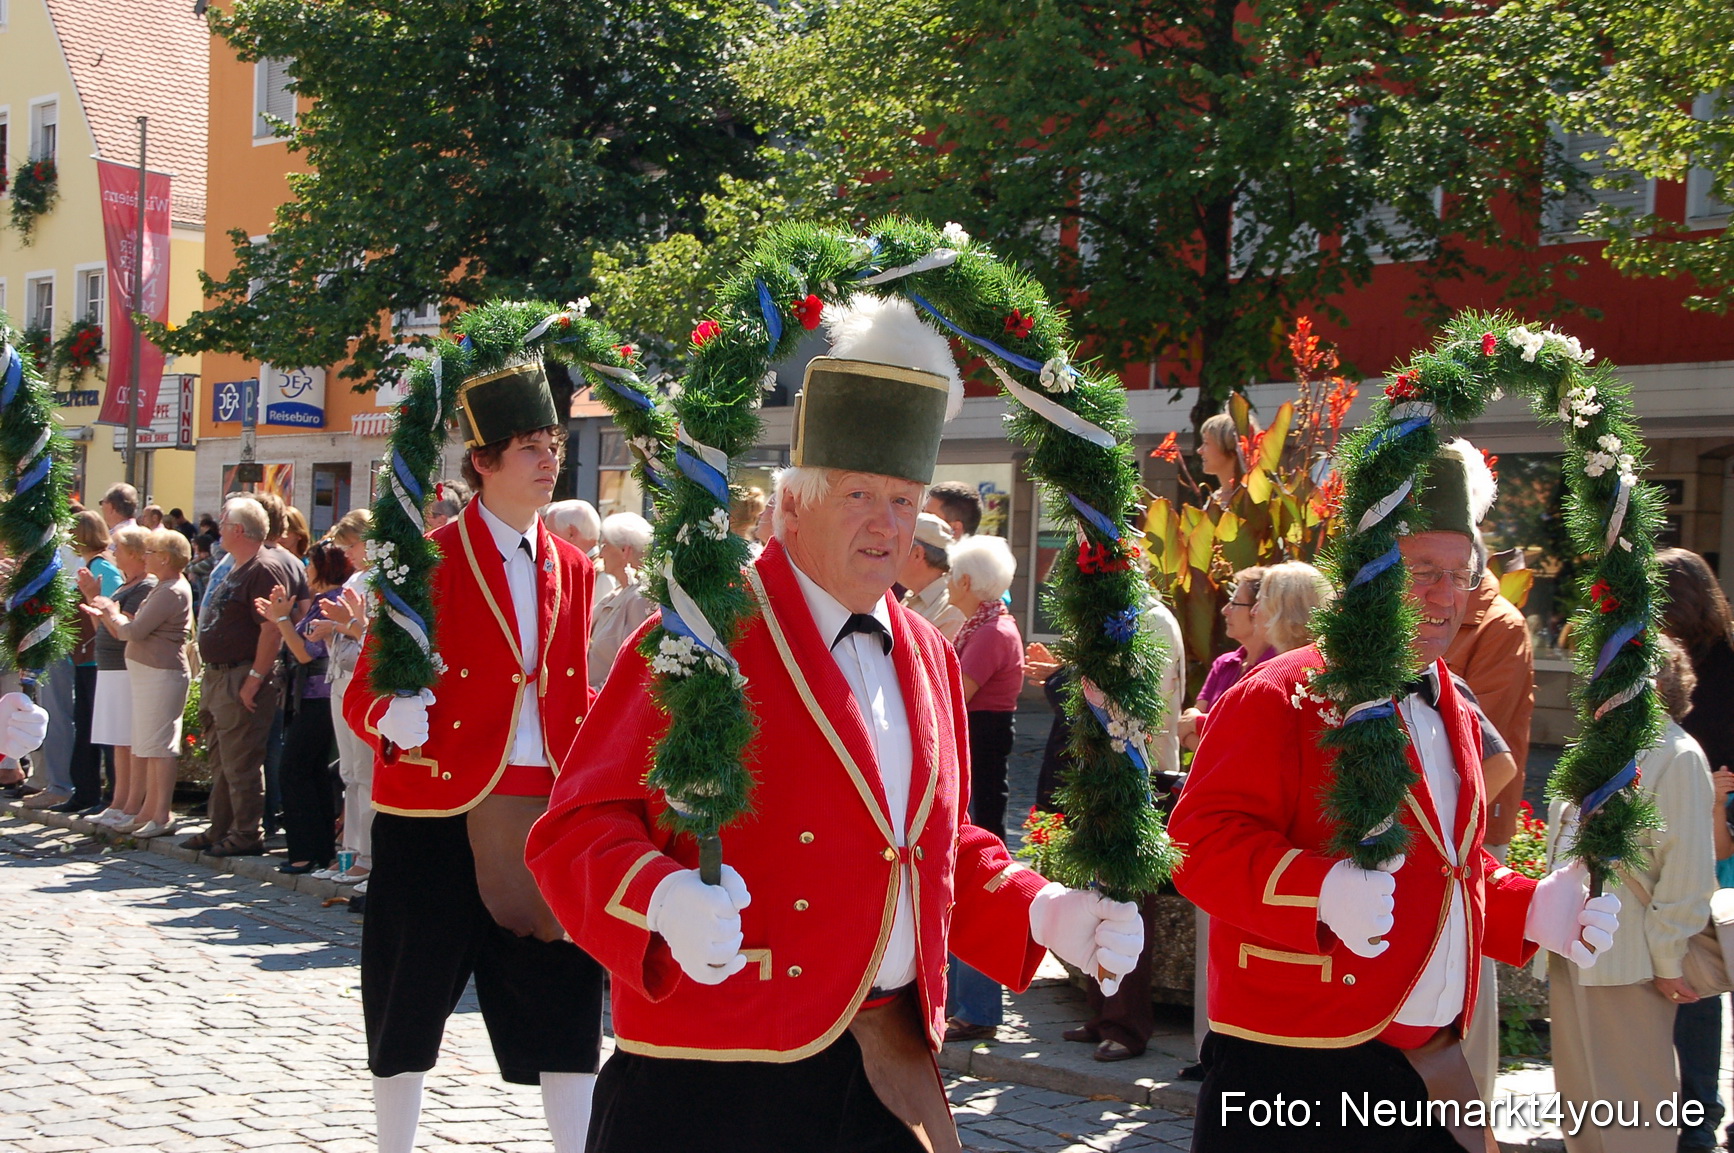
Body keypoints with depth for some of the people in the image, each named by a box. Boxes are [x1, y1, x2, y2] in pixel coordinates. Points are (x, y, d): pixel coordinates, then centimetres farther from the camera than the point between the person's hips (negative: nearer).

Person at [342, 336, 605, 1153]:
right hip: (435, 816, -4)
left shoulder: (571, 570, 10)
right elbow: (365, 690, -5)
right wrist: (393, 717, -27)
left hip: (543, 813, 4)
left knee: (564, 995, 1)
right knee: (411, 998, 8)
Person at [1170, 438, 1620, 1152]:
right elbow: (1203, 839, -18)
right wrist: (1324, 892, -33)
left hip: (1436, 1063, 8)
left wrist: (1531, 910, 9)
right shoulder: (1279, 698, -10)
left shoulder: (1455, 716, 17)